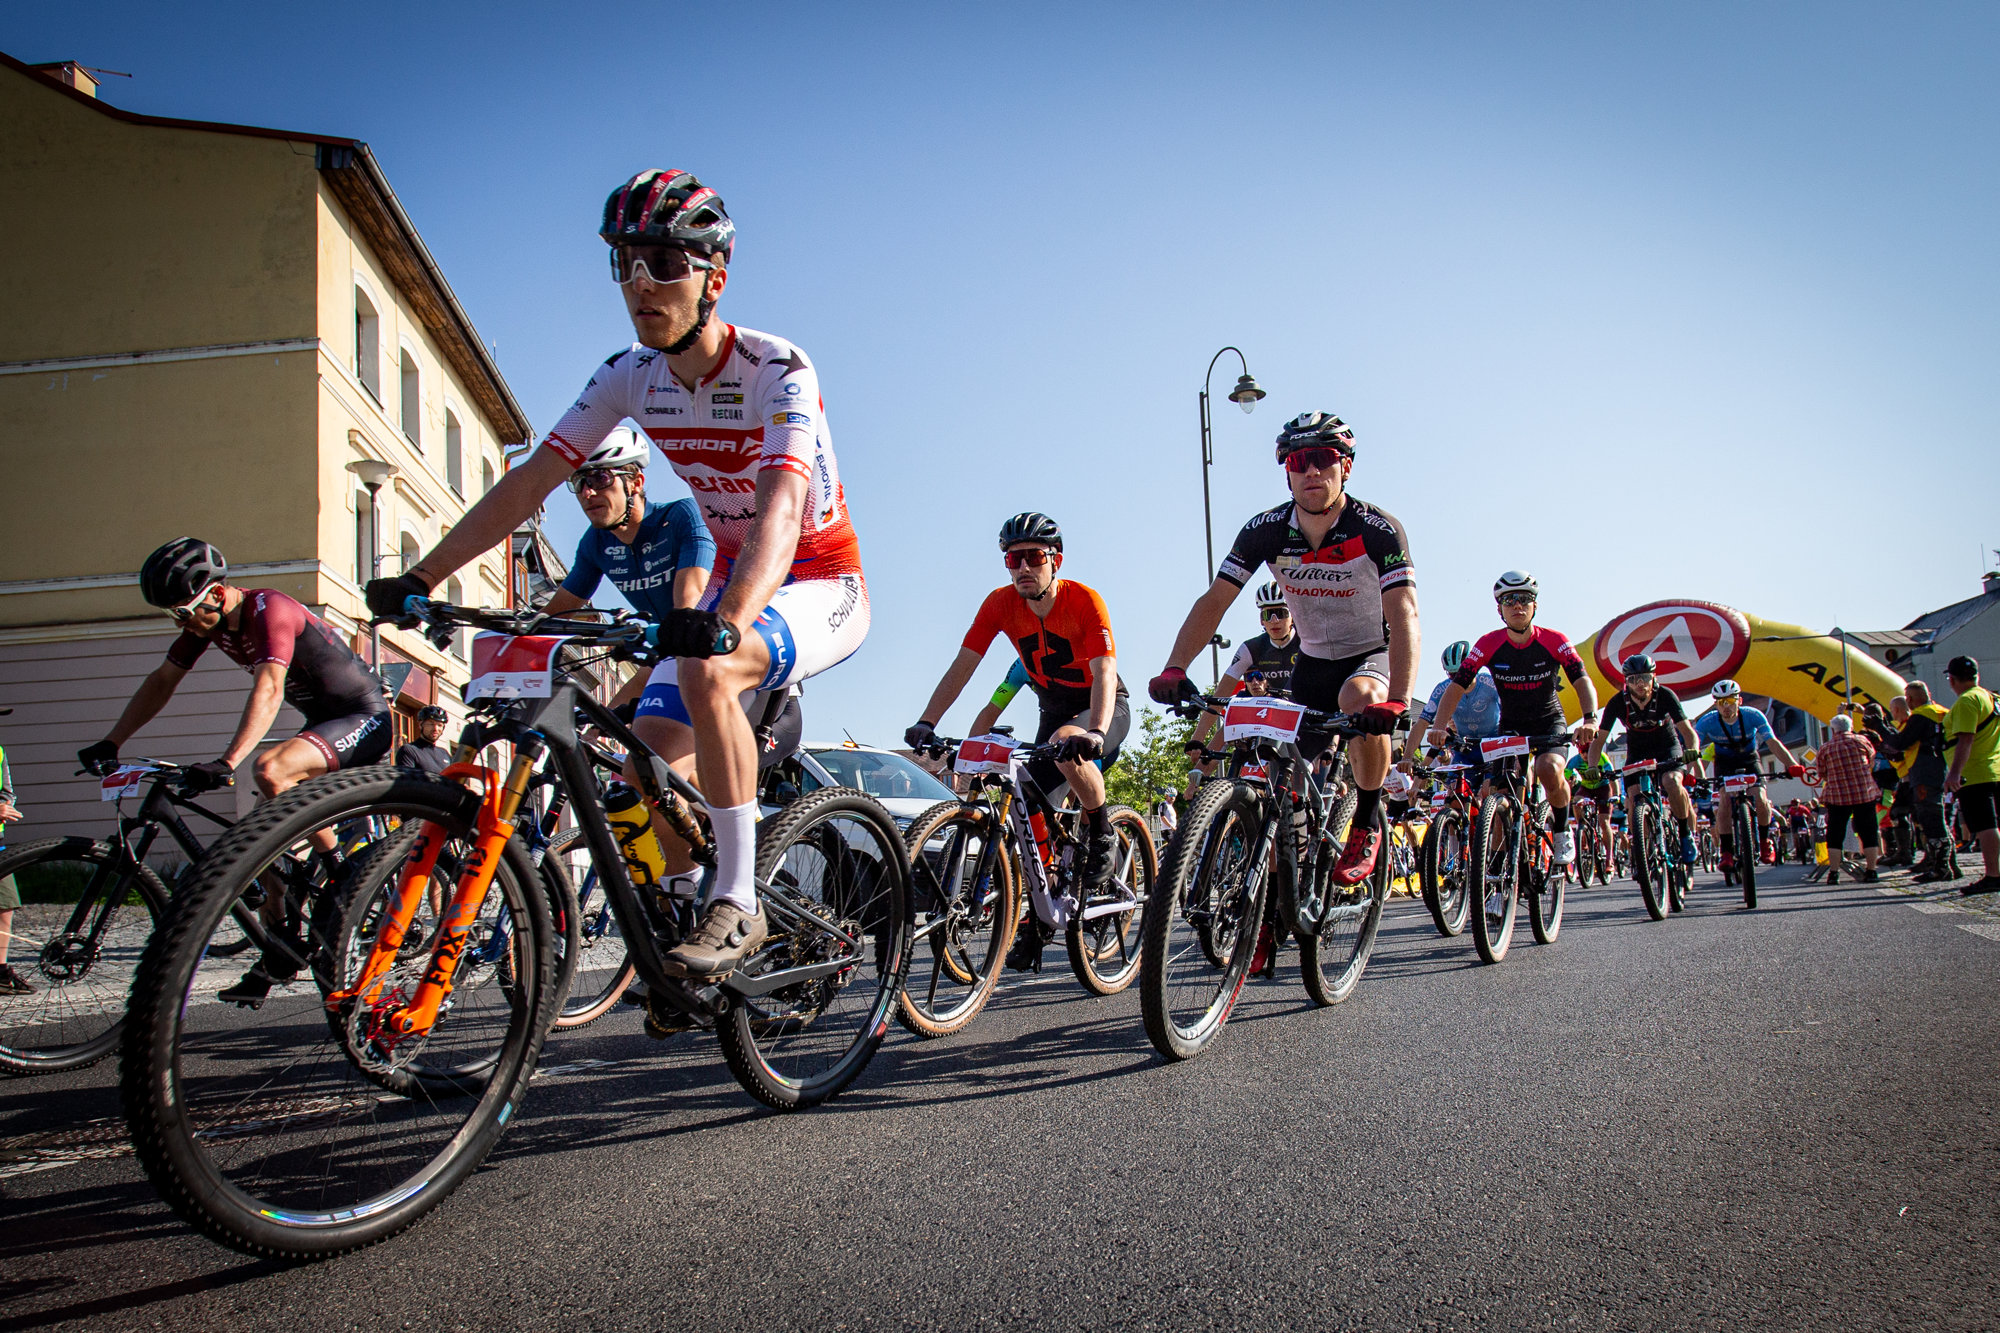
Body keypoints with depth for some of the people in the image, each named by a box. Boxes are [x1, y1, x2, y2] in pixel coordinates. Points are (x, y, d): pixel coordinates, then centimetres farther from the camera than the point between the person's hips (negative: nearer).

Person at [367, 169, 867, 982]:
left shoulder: (778, 372, -24)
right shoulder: (629, 377, -6)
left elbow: (781, 508, -39)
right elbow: (528, 483, -7)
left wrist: (727, 620, -56)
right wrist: (419, 578, -16)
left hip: (821, 585, -6)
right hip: (733, 583, 6)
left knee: (707, 671, -34)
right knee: (654, 751, -11)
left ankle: (739, 905, -24)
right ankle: (684, 910, 13)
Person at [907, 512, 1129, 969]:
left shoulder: (1084, 600, -24)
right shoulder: (1000, 604, -13)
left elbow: (1104, 674, -33)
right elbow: (962, 665, -14)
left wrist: (1095, 732, -50)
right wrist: (926, 723, -26)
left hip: (1104, 707, -5)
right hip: (1054, 709, 5)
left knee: (1066, 747, -37)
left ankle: (1102, 837, -12)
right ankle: (1038, 918, 10)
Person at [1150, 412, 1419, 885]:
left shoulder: (1378, 530, -24)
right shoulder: (1266, 530, -15)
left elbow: (1404, 615, -35)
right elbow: (1214, 601, -18)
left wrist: (1398, 700, -51)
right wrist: (1174, 669, -35)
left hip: (1373, 655, -4)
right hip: (1313, 660, 4)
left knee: (1361, 701, -36)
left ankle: (1367, 827, -16)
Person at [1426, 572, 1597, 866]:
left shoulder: (1554, 641, -15)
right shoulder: (1489, 644, -13)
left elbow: (1582, 680, -22)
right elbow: (1457, 685, -17)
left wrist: (1590, 718, -42)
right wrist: (1439, 725, -33)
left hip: (1549, 723, -2)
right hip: (1510, 726, 2)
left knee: (1549, 770, -31)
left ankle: (1563, 831, -3)